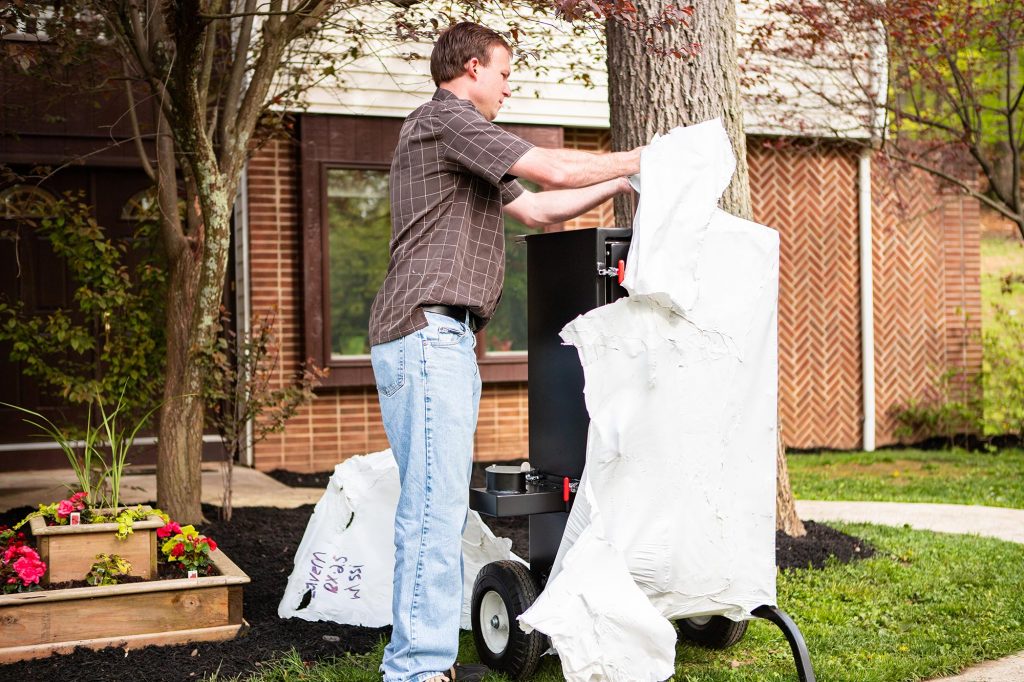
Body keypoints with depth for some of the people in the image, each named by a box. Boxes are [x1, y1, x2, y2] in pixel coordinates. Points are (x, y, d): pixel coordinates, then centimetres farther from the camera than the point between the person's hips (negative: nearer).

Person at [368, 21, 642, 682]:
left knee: (443, 504, 9)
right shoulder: (445, 118, -4)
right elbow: (557, 169, -8)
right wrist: (639, 160, 7)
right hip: (426, 333, -10)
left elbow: (536, 207, 29)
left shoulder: (464, 144, 28)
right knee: (434, 504, -13)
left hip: (448, 339, 10)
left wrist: (620, 183, 25)